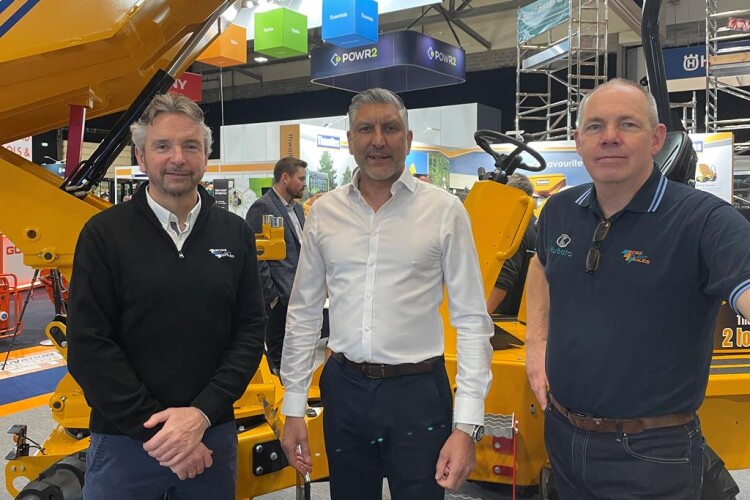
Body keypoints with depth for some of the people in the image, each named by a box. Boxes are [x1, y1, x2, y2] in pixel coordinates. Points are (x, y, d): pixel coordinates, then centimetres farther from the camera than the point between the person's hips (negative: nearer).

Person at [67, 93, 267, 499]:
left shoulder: (236, 234, 3)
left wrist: (202, 414, -12)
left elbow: (250, 329, 0)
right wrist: (154, 428, -14)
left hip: (213, 436, 3)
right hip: (124, 441, -2)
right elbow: (89, 347, -9)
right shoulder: (104, 234, -5)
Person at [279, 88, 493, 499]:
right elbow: (304, 314, 8)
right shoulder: (324, 212, 2)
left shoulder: (444, 210, -6)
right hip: (343, 388, 3)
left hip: (418, 391, -3)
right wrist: (293, 407, 7)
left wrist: (467, 424, -10)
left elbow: (471, 320, -6)